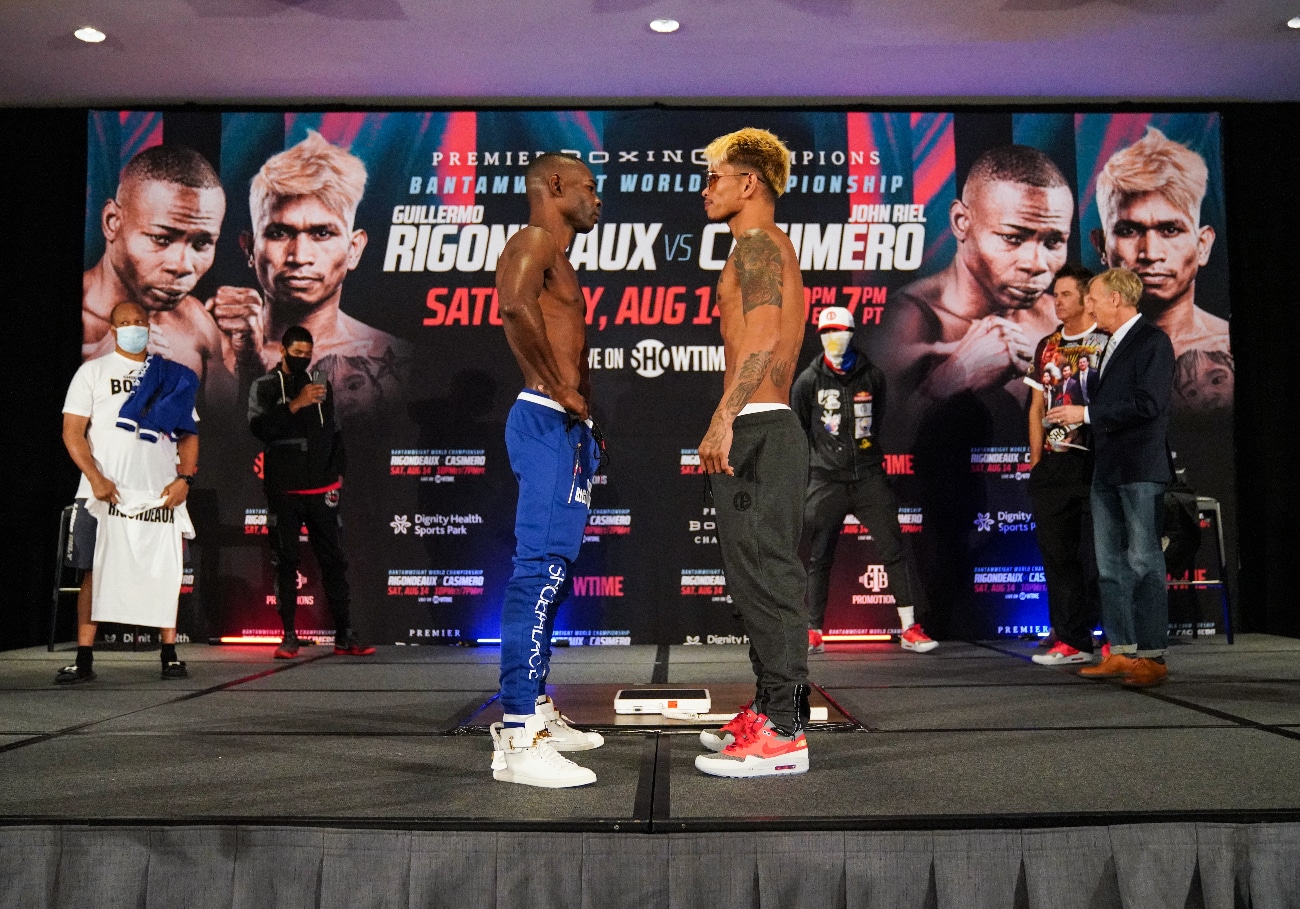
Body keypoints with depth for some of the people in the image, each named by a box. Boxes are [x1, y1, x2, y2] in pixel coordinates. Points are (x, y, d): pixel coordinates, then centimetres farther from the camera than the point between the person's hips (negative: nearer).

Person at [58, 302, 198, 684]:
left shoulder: (172, 376, 14)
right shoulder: (93, 371, 8)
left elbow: (189, 434, 14)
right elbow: (72, 432, 2)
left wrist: (184, 478, -2)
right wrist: (96, 478, -11)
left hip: (161, 494, 1)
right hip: (105, 493, -1)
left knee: (165, 573, 1)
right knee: (95, 572, 1)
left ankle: (170, 655, 7)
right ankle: (84, 660, 6)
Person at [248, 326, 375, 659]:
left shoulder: (322, 384, 12)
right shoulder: (264, 387, 2)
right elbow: (259, 428, -15)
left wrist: (338, 473, 8)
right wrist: (295, 404, -23)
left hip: (322, 490, 2)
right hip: (283, 491, -2)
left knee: (334, 561, 2)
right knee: (285, 563, 3)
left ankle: (344, 636, 5)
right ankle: (289, 637, 11)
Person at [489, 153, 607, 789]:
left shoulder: (556, 260, 26)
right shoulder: (532, 242, -6)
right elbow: (514, 303, -28)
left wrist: (582, 421, 15)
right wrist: (562, 390, -22)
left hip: (566, 428, 11)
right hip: (546, 422, -11)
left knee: (549, 570, 12)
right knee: (542, 566, -15)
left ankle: (537, 713, 21)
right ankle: (517, 740, -16)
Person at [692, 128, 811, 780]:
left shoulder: (757, 243, -6)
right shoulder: (769, 248, 25)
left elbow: (762, 339, -21)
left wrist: (723, 420, -26)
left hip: (756, 431, -11)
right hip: (766, 428, 11)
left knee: (766, 580, -9)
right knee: (760, 579, 13)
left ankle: (783, 734, -4)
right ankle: (768, 713, 22)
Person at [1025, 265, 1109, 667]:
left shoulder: (1108, 342, -1)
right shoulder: (1047, 346, 16)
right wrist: (1036, 459, 10)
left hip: (1097, 463, -6)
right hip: (1052, 466, 6)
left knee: (1098, 554, -4)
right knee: (1057, 554, 6)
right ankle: (1071, 641, 13)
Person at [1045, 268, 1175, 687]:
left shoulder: (1153, 341, -8)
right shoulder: (1112, 345, 19)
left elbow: (1147, 402, -19)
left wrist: (1086, 414, -16)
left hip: (1140, 469, -9)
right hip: (1106, 468, 9)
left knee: (1143, 562, -5)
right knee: (1110, 565, 9)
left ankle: (1152, 656, 2)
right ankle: (1121, 652, 15)